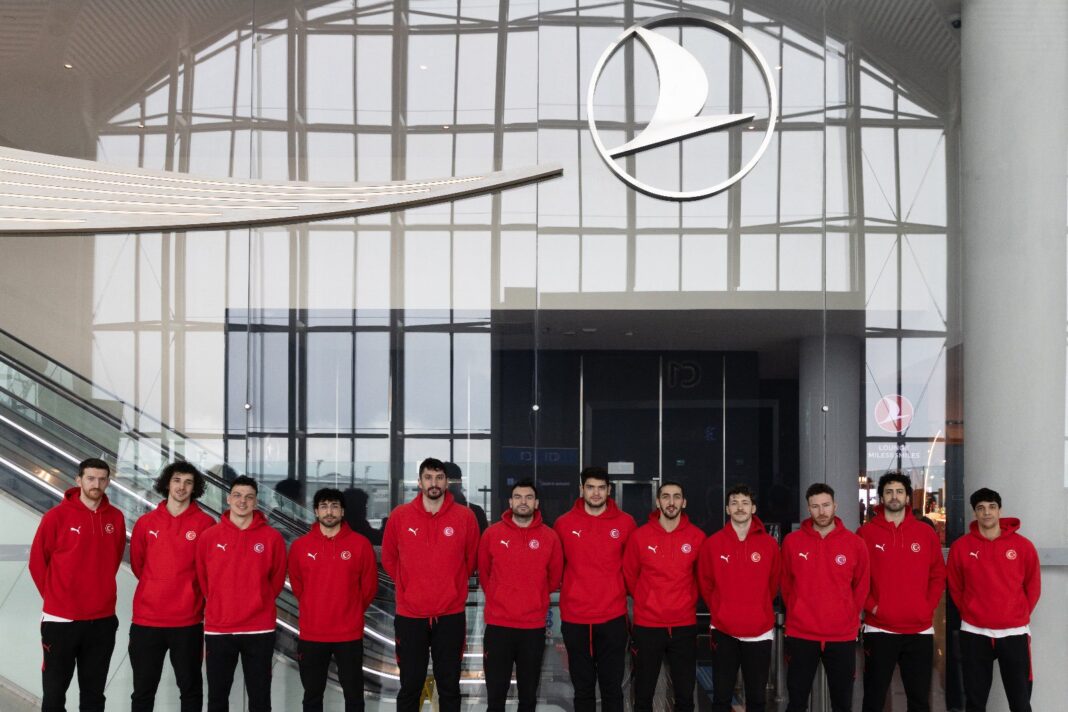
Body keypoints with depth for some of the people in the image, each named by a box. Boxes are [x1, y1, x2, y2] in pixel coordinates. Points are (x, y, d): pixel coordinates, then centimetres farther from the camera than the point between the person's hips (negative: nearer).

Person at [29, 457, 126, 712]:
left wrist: (101, 590, 9)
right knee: (54, 692, 4)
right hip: (61, 619, -3)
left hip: (103, 620, 3)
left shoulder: (116, 518, 3)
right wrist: (54, 596, 2)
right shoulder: (56, 516, -8)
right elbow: (38, 561, -2)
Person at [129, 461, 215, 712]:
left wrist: (189, 591, 8)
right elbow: (137, 564, 15)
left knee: (190, 687, 9)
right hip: (146, 620, 2)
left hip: (188, 621, -2)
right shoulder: (145, 523, 3)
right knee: (143, 689, 10)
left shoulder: (205, 524, -4)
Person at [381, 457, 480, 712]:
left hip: (451, 616, 0)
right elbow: (389, 559, 10)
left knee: (449, 686, 9)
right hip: (410, 616, 0)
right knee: (410, 686, 7)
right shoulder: (399, 516, -2)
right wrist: (409, 586, 11)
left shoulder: (465, 517, -3)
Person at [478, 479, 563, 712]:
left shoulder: (550, 537, 0)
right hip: (498, 625, -1)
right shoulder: (492, 534, -1)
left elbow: (555, 577, 12)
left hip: (534, 626, 1)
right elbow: (483, 573, 11)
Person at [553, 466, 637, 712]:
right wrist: (570, 589, 10)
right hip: (575, 619, 1)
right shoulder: (564, 523, 0)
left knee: (612, 688, 4)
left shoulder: (625, 522, 0)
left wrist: (621, 590, 11)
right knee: (583, 689, 9)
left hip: (613, 618, 0)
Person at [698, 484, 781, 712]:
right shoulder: (712, 543, -3)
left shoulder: (769, 544, -2)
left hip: (760, 631, 1)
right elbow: (705, 584, 6)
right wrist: (719, 610, 9)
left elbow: (773, 583, 10)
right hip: (723, 631, 0)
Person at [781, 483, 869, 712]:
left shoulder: (855, 543, -2)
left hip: (842, 636, 1)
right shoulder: (792, 542, -3)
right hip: (801, 634, 0)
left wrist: (847, 616, 9)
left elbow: (861, 587, 9)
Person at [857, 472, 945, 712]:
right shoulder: (866, 533, 0)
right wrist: (871, 606, -9)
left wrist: (928, 606, -1)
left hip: (920, 631, 2)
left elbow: (938, 575, 10)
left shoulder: (926, 533, 7)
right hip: (879, 630, -2)